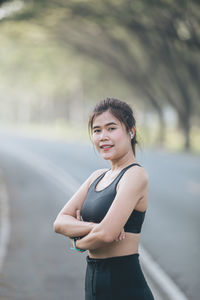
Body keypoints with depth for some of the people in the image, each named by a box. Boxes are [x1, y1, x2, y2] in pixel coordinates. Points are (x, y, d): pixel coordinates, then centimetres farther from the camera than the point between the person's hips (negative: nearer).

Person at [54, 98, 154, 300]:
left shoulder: (135, 175, -12)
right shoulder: (98, 177, 12)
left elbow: (106, 234, -22)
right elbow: (60, 222, 3)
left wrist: (79, 243, -2)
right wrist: (93, 227, -15)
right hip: (93, 283, 8)